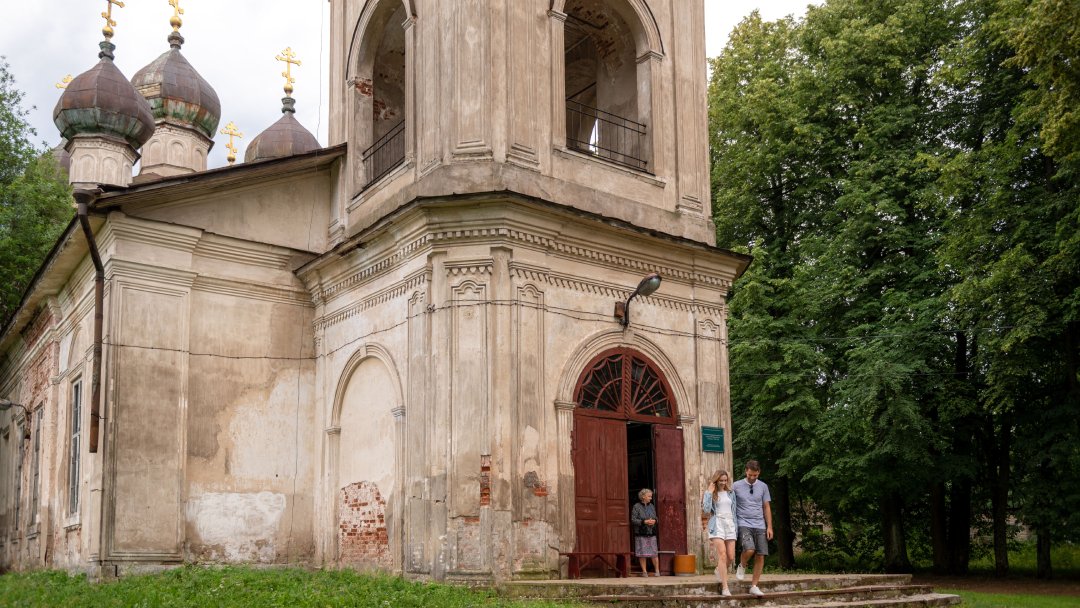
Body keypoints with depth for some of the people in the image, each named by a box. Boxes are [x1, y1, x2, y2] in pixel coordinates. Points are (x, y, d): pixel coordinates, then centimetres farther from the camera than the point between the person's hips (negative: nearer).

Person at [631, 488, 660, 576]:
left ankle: (657, 570, 11)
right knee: (642, 553, -1)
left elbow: (655, 517, 19)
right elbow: (633, 520, -8)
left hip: (651, 533, 4)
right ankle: (644, 571, 10)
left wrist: (654, 521, -5)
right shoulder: (636, 507, -3)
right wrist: (644, 522, -17)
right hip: (641, 533, -4)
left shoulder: (652, 506, 13)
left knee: (654, 552, 1)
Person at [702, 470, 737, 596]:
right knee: (722, 555, -15)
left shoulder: (730, 493, 14)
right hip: (717, 524, -4)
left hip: (729, 524, 4)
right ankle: (725, 588, -15)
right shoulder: (710, 493, 2)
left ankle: (719, 570, 33)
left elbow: (734, 511, 18)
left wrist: (735, 527, 13)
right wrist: (709, 493, -12)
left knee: (731, 557, -1)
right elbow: (706, 510, -11)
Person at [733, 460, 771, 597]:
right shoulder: (736, 486, 0)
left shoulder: (763, 486, 9)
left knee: (760, 556, -2)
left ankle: (754, 586, 9)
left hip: (760, 525, 3)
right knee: (749, 549, -25)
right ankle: (742, 566, 7)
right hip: (743, 524, -3)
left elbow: (766, 507, 12)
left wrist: (769, 527, 6)